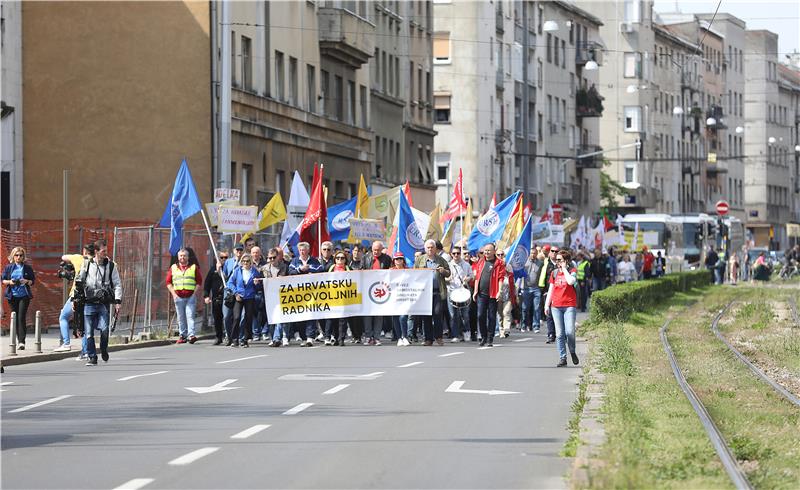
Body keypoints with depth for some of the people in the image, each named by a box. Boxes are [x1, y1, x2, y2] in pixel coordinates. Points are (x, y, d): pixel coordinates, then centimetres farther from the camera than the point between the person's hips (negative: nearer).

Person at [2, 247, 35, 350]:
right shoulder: (8, 267, 7)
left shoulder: (27, 268, 4)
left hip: (24, 296, -2)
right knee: (15, 318, 6)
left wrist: (27, 281, -13)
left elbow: (33, 281, 7)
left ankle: (21, 342, -17)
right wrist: (9, 282, -10)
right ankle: (19, 340, 17)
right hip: (12, 295, 2)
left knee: (21, 317, -13)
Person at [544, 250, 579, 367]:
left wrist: (564, 269, -10)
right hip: (556, 306, 4)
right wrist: (547, 305, 12)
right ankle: (562, 358, 4)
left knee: (570, 332, -12)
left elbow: (571, 281, -20)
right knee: (559, 334, 0)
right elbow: (550, 290, 16)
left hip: (569, 306, -4)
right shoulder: (554, 273, 12)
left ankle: (572, 352, 14)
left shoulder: (572, 271, 2)